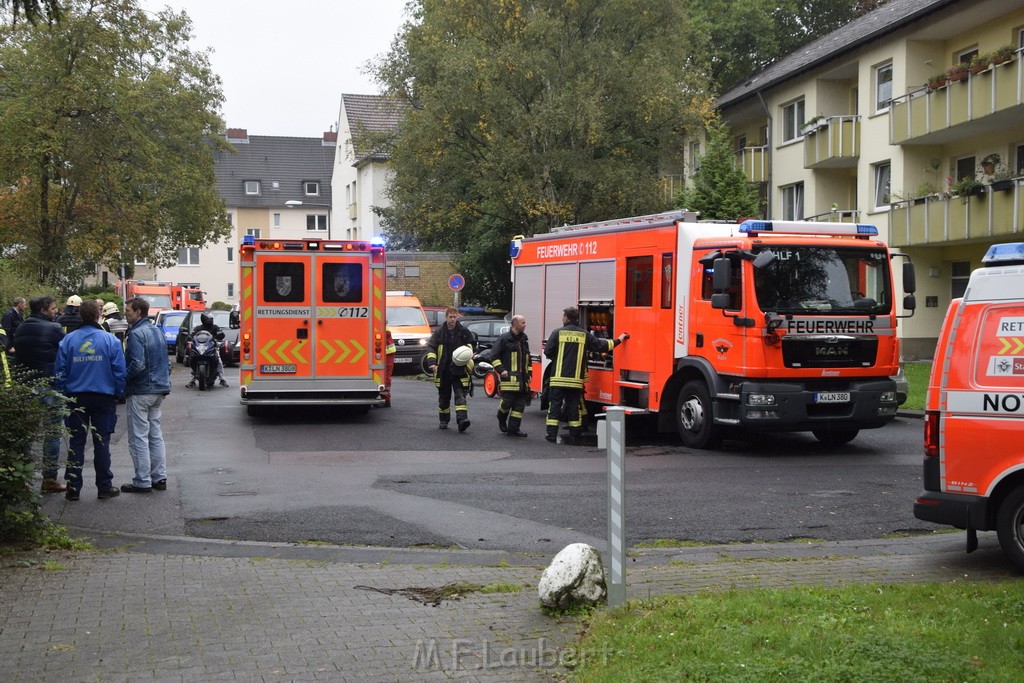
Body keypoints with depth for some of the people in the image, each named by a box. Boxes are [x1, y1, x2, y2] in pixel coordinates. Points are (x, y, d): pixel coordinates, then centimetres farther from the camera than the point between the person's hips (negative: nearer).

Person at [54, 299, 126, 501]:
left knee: (76, 442, 9)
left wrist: (63, 394, 11)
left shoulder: (68, 340, -3)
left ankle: (73, 487, 9)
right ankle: (104, 487, 10)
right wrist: (118, 394, 7)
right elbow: (119, 372, -6)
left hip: (76, 398, 2)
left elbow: (59, 372, 0)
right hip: (104, 398, -1)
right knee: (102, 442, 6)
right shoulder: (110, 341, -8)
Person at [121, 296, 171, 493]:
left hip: (140, 391, -9)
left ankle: (142, 481, 0)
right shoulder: (157, 331, 13)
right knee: (155, 434, 13)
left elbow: (137, 365, -24)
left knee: (139, 437, -2)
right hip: (159, 390, 9)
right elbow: (166, 363, 18)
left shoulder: (136, 334, -15)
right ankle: (159, 477, 15)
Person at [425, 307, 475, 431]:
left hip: (459, 370, -1)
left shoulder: (464, 332, 3)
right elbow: (431, 347, -3)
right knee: (444, 396, 13)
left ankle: (462, 419, -24)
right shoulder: (439, 332, 2)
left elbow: (470, 345, 14)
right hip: (443, 370, 1)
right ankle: (444, 420, 26)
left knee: (460, 395, -13)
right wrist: (432, 363, -17)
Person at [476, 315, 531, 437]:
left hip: (522, 380, 6)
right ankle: (501, 420, 21)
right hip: (509, 378, -6)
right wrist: (501, 370, -11)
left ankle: (513, 429, 5)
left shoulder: (524, 340, 19)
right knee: (507, 402, -9)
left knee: (520, 404, 1)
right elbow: (493, 356, -4)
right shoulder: (505, 339, -3)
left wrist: (529, 373, 19)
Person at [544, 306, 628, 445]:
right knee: (574, 407, 8)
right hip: (576, 379, 2)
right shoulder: (584, 335, 4)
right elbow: (601, 346, 7)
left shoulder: (558, 333, -4)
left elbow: (548, 352, -6)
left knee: (555, 405, 3)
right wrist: (618, 340, 20)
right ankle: (574, 437, 10)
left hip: (558, 378, -2)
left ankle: (552, 435, -1)